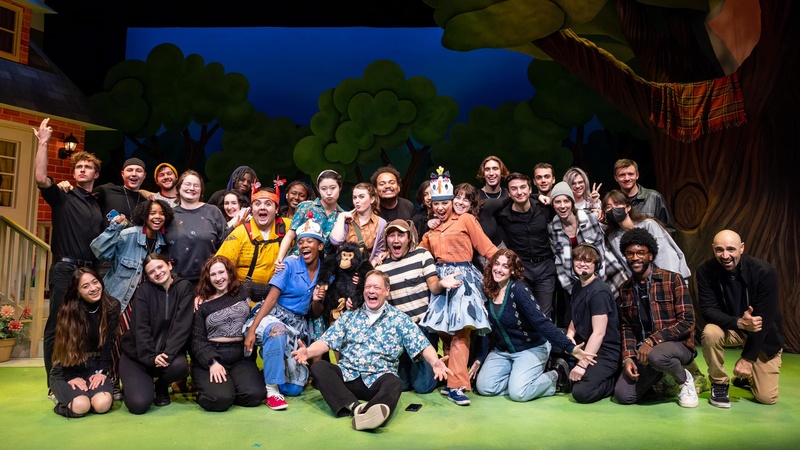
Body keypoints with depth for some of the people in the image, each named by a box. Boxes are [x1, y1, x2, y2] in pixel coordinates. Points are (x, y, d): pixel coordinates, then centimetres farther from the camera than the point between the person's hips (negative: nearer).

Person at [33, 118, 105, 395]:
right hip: (65, 270, -4)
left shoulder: (100, 206, 17)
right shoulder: (63, 198, 3)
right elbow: (41, 178, -16)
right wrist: (43, 143, -17)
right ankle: (56, 386, 6)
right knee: (58, 327, -2)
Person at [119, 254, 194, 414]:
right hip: (137, 354, 0)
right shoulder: (143, 290, -3)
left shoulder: (184, 288, -4)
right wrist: (151, 357, -25)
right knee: (139, 404, -20)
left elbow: (182, 325, -13)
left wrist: (168, 354, -26)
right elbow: (140, 327, -11)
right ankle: (133, 383, 19)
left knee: (180, 365, -34)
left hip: (168, 351, 1)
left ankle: (162, 386, 4)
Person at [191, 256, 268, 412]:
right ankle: (206, 387, 7)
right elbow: (197, 340, -2)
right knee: (219, 399, -27)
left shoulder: (244, 290, 7)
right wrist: (212, 362, -17)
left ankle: (229, 385, 7)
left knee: (254, 395, -23)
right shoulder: (202, 305, 2)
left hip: (242, 356, 2)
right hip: (209, 357, -1)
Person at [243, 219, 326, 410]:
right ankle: (271, 389, -29)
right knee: (277, 330, -43)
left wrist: (317, 301, -13)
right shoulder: (290, 264, -7)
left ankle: (269, 372, 28)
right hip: (274, 315, -4)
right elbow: (271, 298, -13)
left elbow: (316, 313, 11)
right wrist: (251, 329, -22)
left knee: (294, 388, -4)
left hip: (298, 325, 4)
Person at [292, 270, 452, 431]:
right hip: (347, 375, 3)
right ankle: (354, 406, -37)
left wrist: (434, 362, -22)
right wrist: (307, 351, -15)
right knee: (318, 367, -24)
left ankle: (366, 414, -61)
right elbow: (327, 341, 7)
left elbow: (422, 345, 0)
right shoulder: (350, 315, 15)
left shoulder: (399, 319, 9)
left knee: (394, 383, -35)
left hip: (378, 379, -2)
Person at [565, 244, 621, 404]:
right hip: (584, 346, 9)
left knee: (581, 392, -24)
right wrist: (570, 333, -2)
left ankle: (616, 380, 0)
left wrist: (582, 365, -25)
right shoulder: (577, 287, 9)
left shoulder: (599, 292, -18)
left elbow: (599, 333, -22)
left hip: (605, 352, -9)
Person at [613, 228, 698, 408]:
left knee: (656, 355, -40)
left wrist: (653, 340, -23)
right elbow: (627, 328, 10)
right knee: (623, 395, -14)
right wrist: (628, 357, -7)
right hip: (642, 349, 5)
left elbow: (687, 322, -13)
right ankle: (657, 377, 19)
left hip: (677, 344, -4)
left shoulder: (672, 280, -8)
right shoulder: (625, 289, 7)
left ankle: (685, 379, -3)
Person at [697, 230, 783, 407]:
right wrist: (739, 322, -40)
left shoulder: (764, 272, -25)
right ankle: (719, 383, -10)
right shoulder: (706, 271, -20)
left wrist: (747, 358, -21)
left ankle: (746, 375, 29)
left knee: (767, 397, -8)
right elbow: (708, 310, -20)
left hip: (764, 335, -1)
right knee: (710, 332, -35)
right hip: (730, 327, 1)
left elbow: (764, 319, -23)